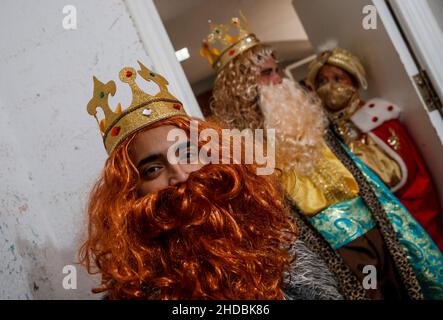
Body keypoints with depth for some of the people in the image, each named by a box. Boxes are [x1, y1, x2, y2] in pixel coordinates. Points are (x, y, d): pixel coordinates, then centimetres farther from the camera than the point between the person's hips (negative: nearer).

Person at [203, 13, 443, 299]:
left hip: (374, 227, 6)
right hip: (334, 250, -6)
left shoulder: (302, 113, 6)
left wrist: (388, 213, 11)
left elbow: (354, 172, 11)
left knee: (410, 285, 17)